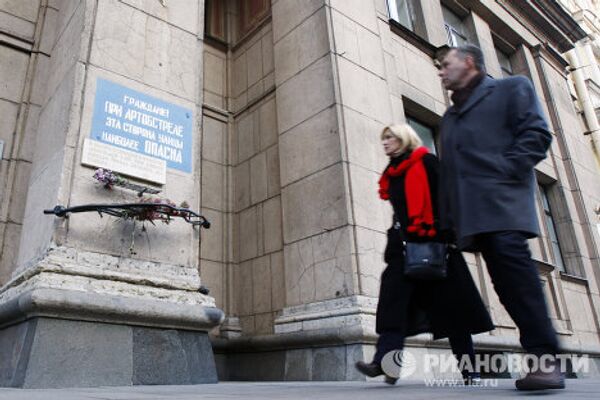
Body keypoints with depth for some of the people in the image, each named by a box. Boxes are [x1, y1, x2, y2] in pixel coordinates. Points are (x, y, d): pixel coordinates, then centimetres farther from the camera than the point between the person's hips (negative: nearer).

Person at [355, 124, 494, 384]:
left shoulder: (426, 162, 4)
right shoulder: (392, 174, 22)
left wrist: (445, 235, -18)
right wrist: (393, 246, 12)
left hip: (433, 242, -6)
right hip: (404, 245, 6)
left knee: (450, 303, 0)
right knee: (393, 297, -13)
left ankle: (469, 369, 11)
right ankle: (385, 361, -22)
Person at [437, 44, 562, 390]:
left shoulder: (512, 87, 14)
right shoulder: (451, 116, 31)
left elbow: (537, 134, 0)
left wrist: (504, 171, -13)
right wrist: (449, 217, 13)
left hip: (501, 200, -5)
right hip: (472, 211, 6)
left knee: (511, 260, -21)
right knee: (504, 279, -1)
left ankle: (545, 358, -16)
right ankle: (542, 358, 3)